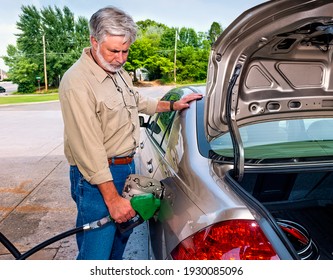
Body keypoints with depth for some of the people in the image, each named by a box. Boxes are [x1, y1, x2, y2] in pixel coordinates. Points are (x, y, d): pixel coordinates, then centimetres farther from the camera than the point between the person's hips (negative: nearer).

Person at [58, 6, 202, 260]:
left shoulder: (120, 72, 8)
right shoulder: (77, 82, -22)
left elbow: (139, 102, 28)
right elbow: (88, 148, -25)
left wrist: (173, 105, 19)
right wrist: (112, 198, -22)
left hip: (128, 166, 9)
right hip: (98, 178, -9)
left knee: (122, 232, 24)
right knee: (96, 253, -2)